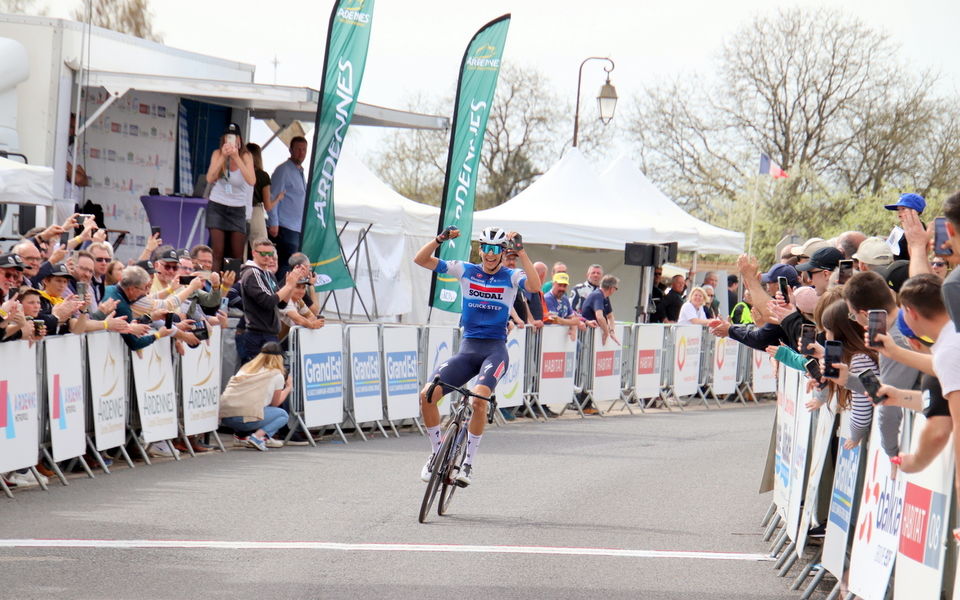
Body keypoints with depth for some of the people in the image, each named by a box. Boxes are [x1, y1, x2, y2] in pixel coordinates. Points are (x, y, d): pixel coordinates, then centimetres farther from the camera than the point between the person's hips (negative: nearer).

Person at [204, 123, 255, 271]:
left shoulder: (246, 156, -6)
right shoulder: (218, 154, -3)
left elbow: (251, 181, -22)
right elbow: (210, 179, -15)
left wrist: (236, 158, -26)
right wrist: (223, 157, -24)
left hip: (238, 209, 0)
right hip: (217, 207, 0)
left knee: (237, 255, -4)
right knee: (217, 252, -10)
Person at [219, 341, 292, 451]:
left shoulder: (246, 368, 25)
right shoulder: (277, 375, 9)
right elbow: (275, 403, 20)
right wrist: (288, 388, 36)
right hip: (246, 417, -7)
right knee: (283, 415, 17)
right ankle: (257, 436, -6)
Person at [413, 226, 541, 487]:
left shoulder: (511, 277, 2)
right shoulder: (466, 270, 7)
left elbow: (535, 286, -22)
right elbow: (420, 260, 2)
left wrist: (521, 252, -25)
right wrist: (441, 239, -14)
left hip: (495, 350, -3)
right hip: (468, 348, 3)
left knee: (479, 399, -29)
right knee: (427, 394, -15)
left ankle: (469, 463, -15)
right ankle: (436, 452, 6)